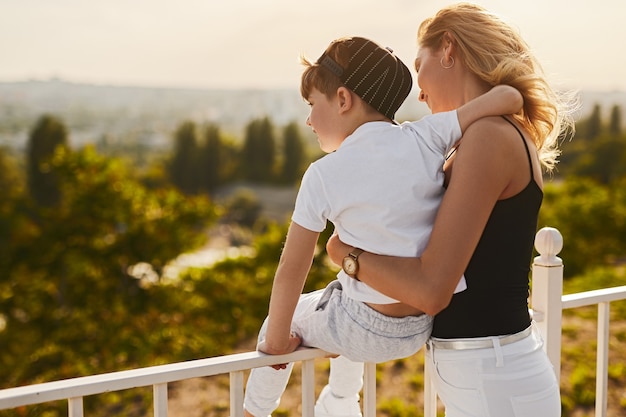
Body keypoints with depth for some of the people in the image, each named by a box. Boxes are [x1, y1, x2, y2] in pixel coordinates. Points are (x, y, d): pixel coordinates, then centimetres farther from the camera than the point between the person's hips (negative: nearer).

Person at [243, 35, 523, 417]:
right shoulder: (424, 139, -9)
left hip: (367, 332, -5)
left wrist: (277, 338, 5)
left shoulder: (324, 175, -14)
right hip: (424, 328, 5)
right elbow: (509, 97, -12)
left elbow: (293, 269, -10)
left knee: (288, 316, 27)